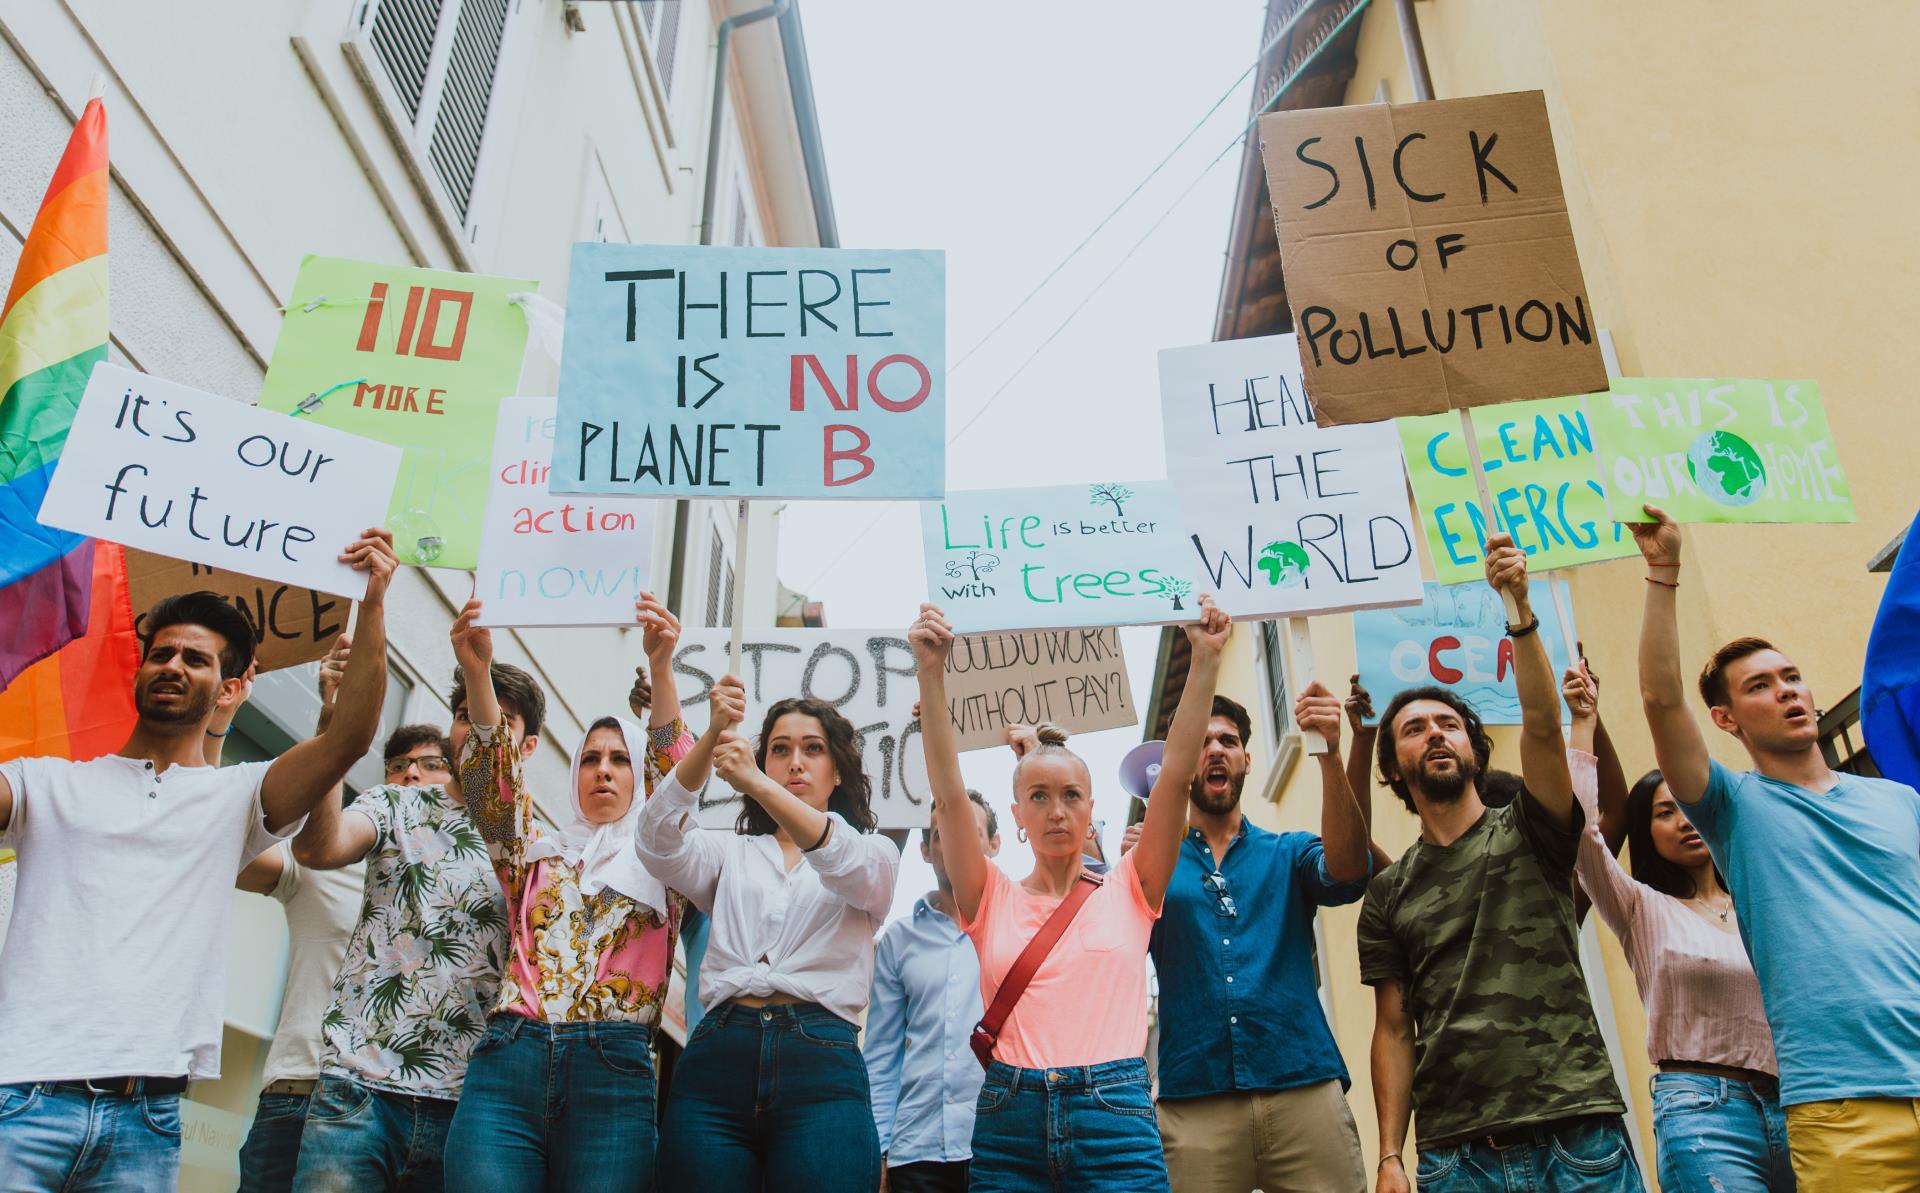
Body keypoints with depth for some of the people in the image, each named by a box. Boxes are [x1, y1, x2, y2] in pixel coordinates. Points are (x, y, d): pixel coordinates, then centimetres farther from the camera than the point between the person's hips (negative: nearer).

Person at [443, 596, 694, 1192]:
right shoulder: (538, 853, 21)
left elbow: (673, 782, -3)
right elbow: (492, 785, 4)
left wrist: (662, 667, -17)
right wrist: (477, 672, -13)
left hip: (613, 1075, -1)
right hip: (507, 1063, 2)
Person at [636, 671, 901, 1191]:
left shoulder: (874, 854, 15)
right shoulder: (730, 853, 21)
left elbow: (851, 867, -11)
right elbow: (656, 842, -1)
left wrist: (757, 784, -24)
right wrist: (712, 735, -14)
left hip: (822, 1067, -2)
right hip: (717, 1056, 2)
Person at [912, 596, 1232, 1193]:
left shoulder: (1128, 891, 7)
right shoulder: (993, 900, 7)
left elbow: (1176, 773, -2)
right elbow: (949, 795, -5)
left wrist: (1205, 659, -9)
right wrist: (931, 673, -14)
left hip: (1116, 1123, 0)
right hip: (1008, 1127, 1)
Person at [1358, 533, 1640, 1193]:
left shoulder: (1528, 833, 7)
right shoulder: (1389, 892, 12)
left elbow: (1541, 724, -12)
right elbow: (1393, 1030, 9)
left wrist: (1521, 611, -24)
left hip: (1579, 1132, -1)